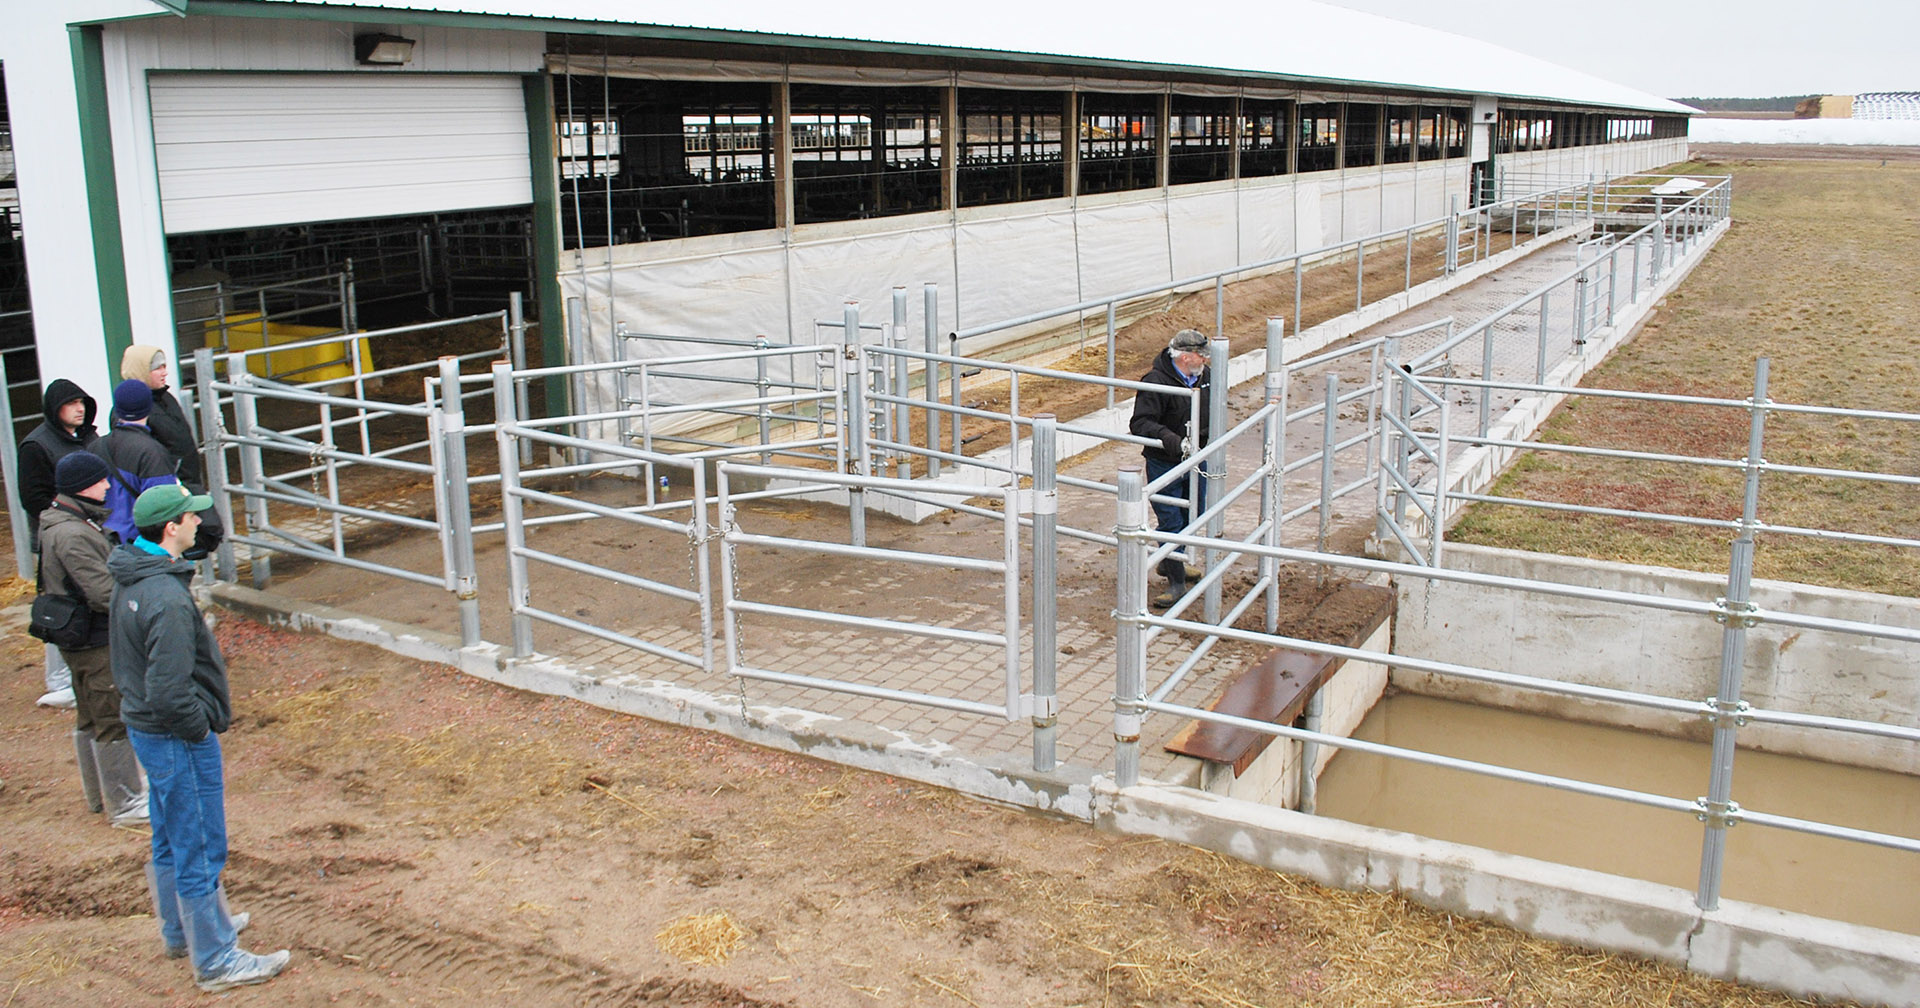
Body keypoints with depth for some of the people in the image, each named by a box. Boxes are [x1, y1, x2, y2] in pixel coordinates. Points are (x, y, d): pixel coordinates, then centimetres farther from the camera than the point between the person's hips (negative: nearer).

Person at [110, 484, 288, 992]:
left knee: (172, 841, 24)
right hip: (178, 739, -10)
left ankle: (181, 929, 42)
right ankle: (216, 959, 14)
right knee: (199, 850, 2)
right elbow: (170, 692, -30)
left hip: (143, 724, 10)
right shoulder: (167, 598, -28)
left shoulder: (131, 578, 3)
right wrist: (200, 728, -13)